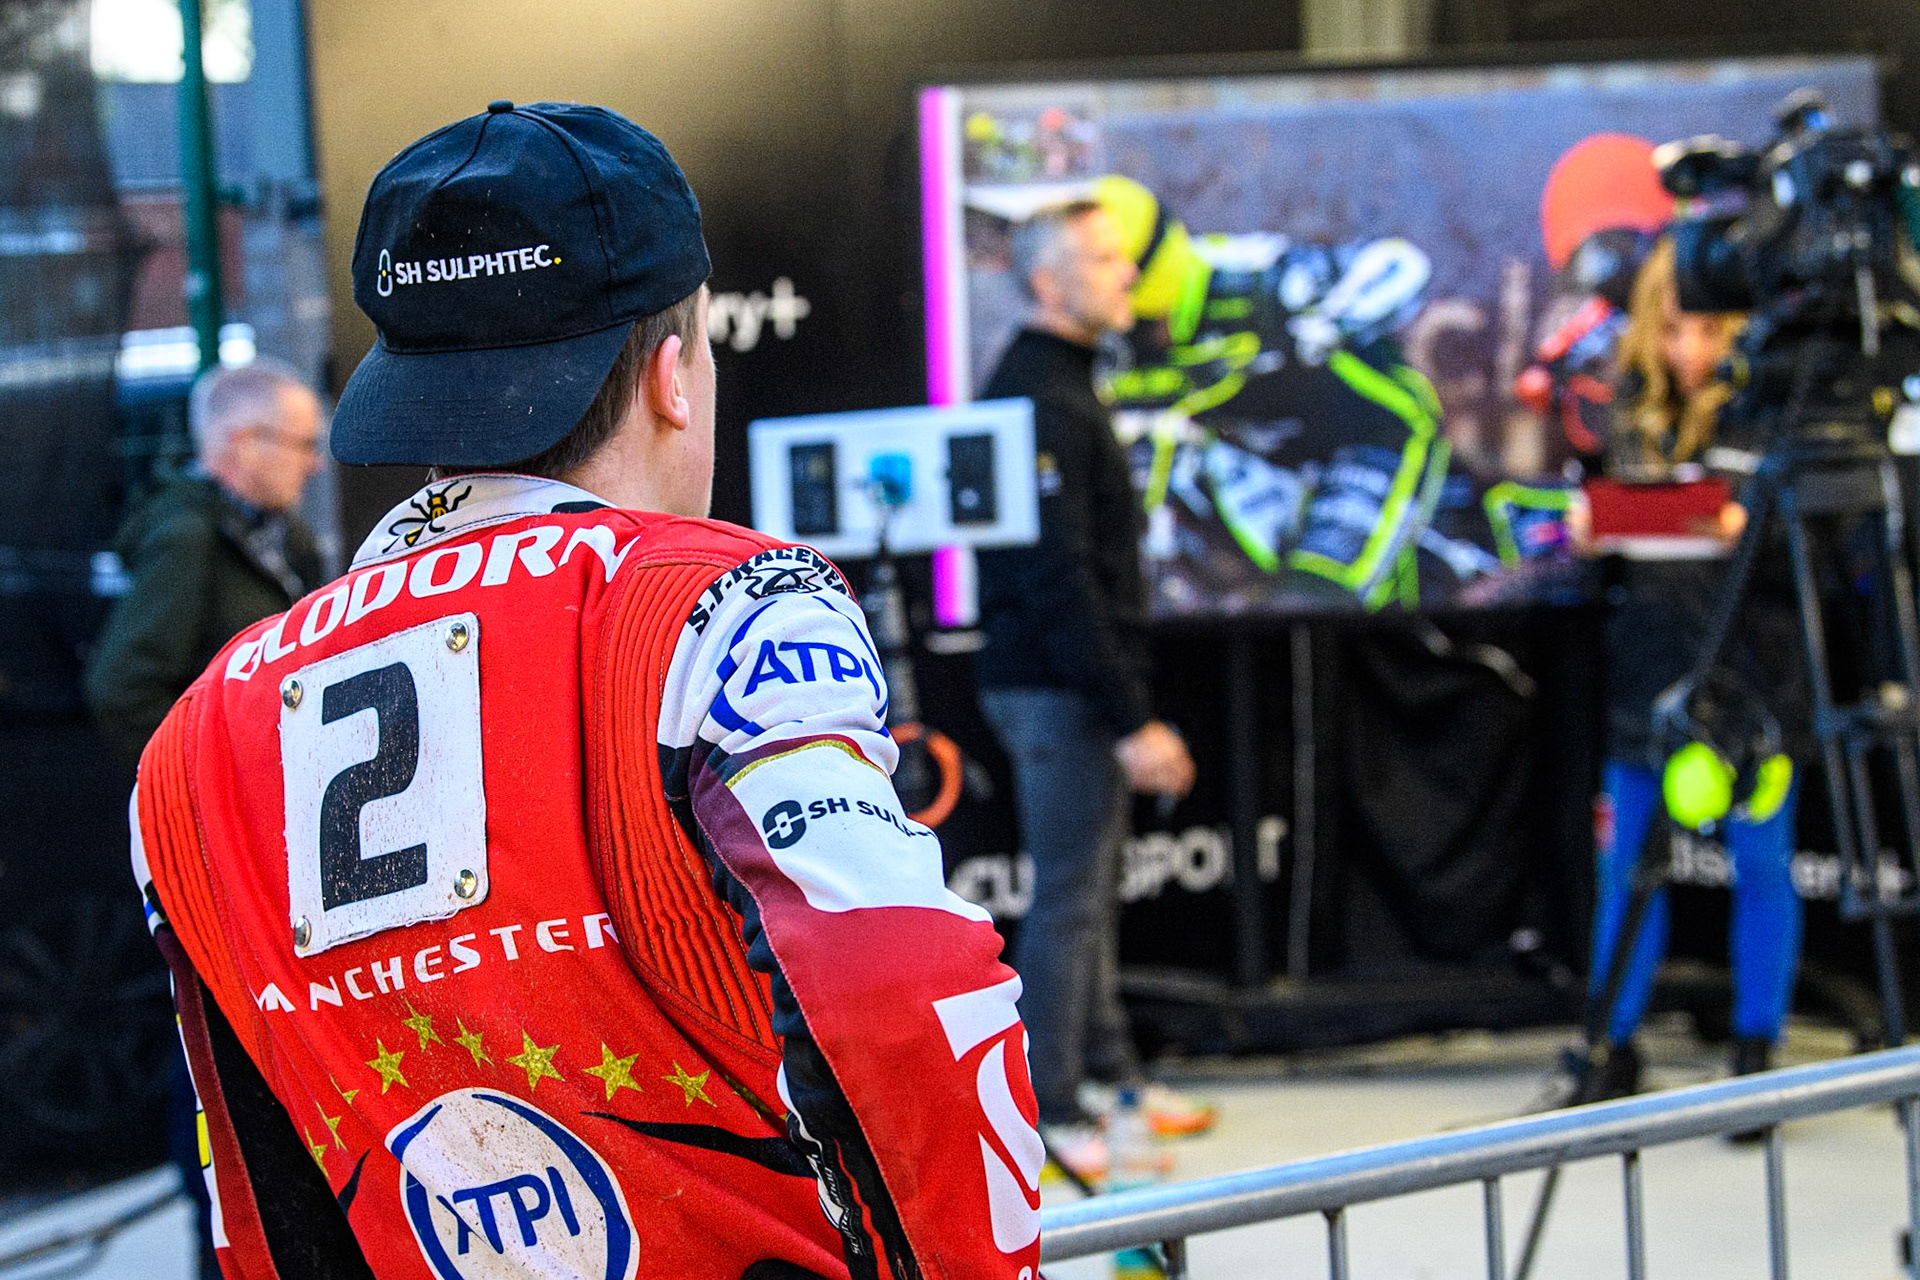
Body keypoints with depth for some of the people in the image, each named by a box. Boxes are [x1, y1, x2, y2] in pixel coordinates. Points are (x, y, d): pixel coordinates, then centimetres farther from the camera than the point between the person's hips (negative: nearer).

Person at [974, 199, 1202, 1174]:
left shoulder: (1050, 383, 15)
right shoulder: (1043, 400, -18)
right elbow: (1059, 581, -24)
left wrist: (1126, 707, 20)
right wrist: (1131, 721, -23)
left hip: (1058, 681, 11)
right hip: (1059, 687, -11)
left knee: (1091, 880, 18)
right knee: (1069, 895, -6)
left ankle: (1108, 1067, 29)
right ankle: (1048, 1112, -1)